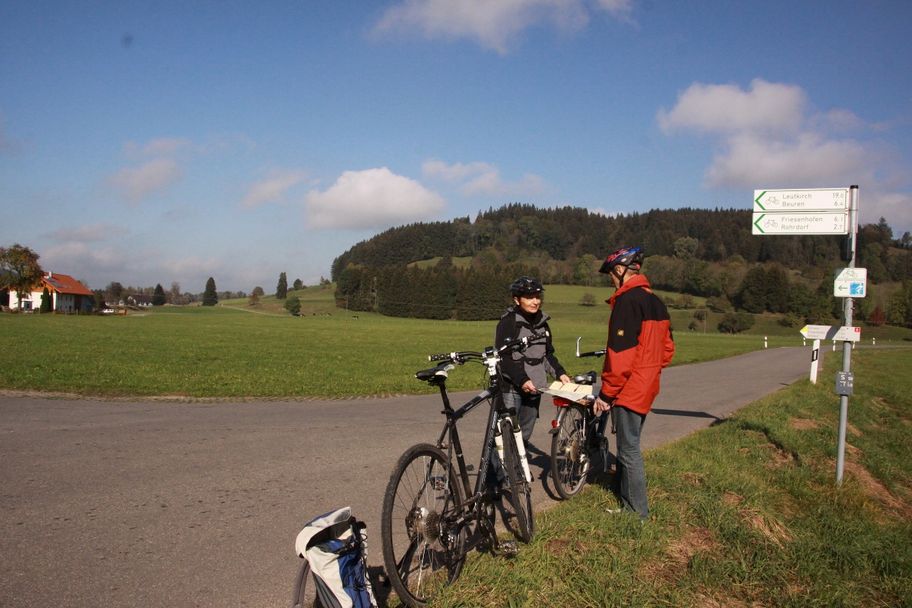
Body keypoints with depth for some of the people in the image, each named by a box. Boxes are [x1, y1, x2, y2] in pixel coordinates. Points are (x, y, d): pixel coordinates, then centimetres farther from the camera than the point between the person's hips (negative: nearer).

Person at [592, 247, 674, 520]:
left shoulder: (627, 300, -18)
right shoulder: (655, 301, 12)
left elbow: (620, 354, -22)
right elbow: (667, 348, 17)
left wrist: (606, 393, -17)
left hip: (629, 389, -9)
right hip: (647, 387, 9)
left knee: (629, 450, 0)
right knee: (629, 445, 19)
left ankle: (638, 512, 7)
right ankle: (627, 502, 30)